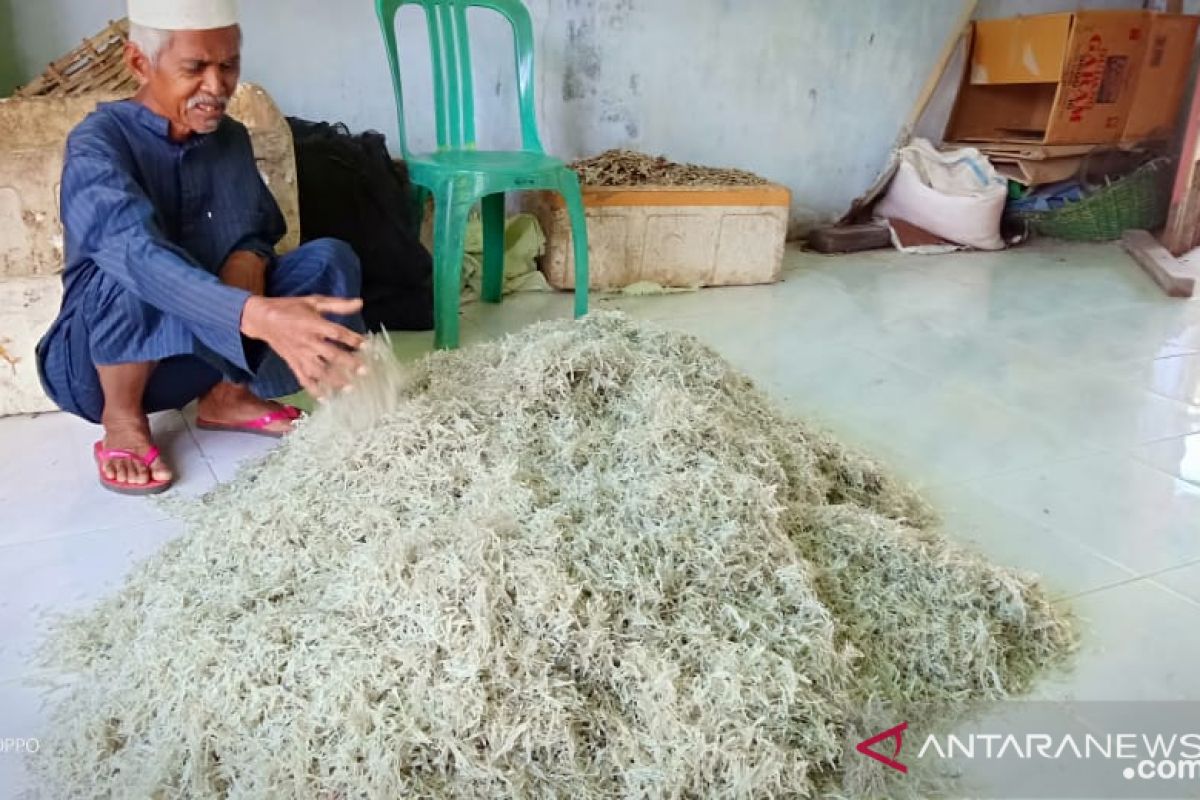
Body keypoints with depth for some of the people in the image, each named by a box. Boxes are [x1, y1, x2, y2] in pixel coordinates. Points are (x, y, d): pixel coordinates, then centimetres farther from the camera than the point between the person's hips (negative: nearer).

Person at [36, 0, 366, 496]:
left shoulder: (231, 139, 0)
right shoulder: (98, 143, -20)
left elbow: (257, 235, 6)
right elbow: (137, 250, -38)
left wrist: (248, 262, -20)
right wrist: (258, 316, -55)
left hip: (207, 343, 5)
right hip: (99, 362, -5)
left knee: (330, 260, -11)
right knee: (134, 272, -37)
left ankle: (231, 394, 1)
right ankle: (122, 422, -11)